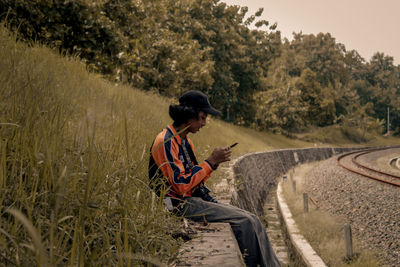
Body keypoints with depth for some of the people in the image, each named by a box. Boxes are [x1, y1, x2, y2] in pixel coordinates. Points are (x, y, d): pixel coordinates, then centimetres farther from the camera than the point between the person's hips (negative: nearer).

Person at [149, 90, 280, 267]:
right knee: (244, 222, -17)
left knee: (251, 220, -2)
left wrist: (214, 163, 0)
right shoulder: (166, 141, -16)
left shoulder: (185, 141, 15)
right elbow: (182, 184, -22)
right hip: (180, 205, -9)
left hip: (193, 199, 9)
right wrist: (211, 161, -16)